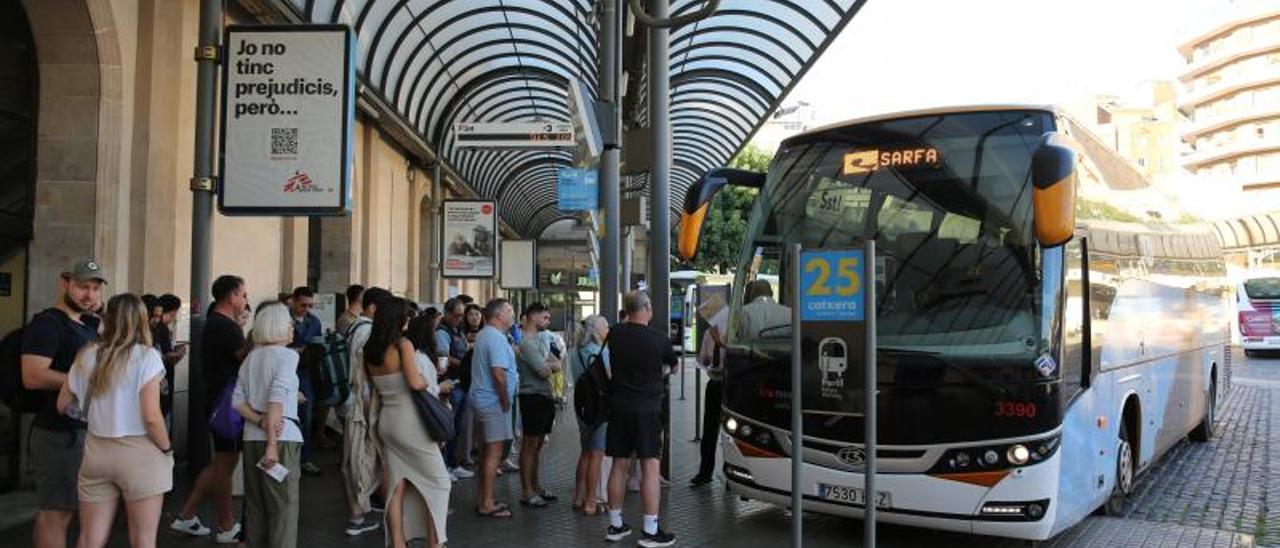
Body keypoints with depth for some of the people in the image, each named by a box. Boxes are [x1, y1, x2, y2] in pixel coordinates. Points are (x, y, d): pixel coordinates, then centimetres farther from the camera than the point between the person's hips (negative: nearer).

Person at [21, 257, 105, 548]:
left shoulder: (86, 326, 17)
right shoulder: (48, 323, -12)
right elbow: (33, 377, -24)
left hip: (80, 430, 10)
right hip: (59, 433, -10)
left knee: (52, 511, 16)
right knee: (56, 511, -6)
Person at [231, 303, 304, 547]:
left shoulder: (251, 357, 13)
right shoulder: (287, 355, -7)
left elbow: (237, 401, 8)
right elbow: (276, 397, -18)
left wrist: (261, 422, -4)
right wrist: (272, 443, -20)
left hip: (252, 437, 7)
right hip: (281, 436, -7)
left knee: (255, 503, 14)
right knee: (283, 506, 0)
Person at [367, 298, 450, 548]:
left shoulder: (370, 350, 5)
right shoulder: (403, 345, -14)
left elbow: (375, 388, 10)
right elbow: (415, 382, -20)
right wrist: (428, 382, -1)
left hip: (386, 420, 7)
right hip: (409, 420, -7)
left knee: (397, 486, 11)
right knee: (438, 480, 5)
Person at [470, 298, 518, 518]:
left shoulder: (483, 335, 15)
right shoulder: (496, 338, -18)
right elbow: (498, 374, -25)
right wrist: (505, 401, -16)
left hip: (483, 399, 11)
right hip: (494, 401, -11)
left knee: (488, 450, 16)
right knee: (494, 451, -5)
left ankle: (484, 499, 24)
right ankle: (487, 504, -1)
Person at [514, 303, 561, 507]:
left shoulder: (541, 339, 17)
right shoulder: (525, 342, -14)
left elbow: (557, 364, 10)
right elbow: (544, 372, -17)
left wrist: (547, 365, -9)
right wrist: (550, 366, 4)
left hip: (545, 396, 9)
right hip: (533, 396, -9)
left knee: (537, 444, 14)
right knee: (529, 444, -5)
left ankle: (536, 487, 23)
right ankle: (527, 492, 0)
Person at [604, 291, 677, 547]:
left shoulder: (614, 334, 1)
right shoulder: (659, 339, -9)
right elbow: (674, 365, 9)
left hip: (618, 407, 5)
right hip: (647, 408, -4)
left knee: (619, 464, 11)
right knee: (650, 466, -2)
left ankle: (615, 525, 20)